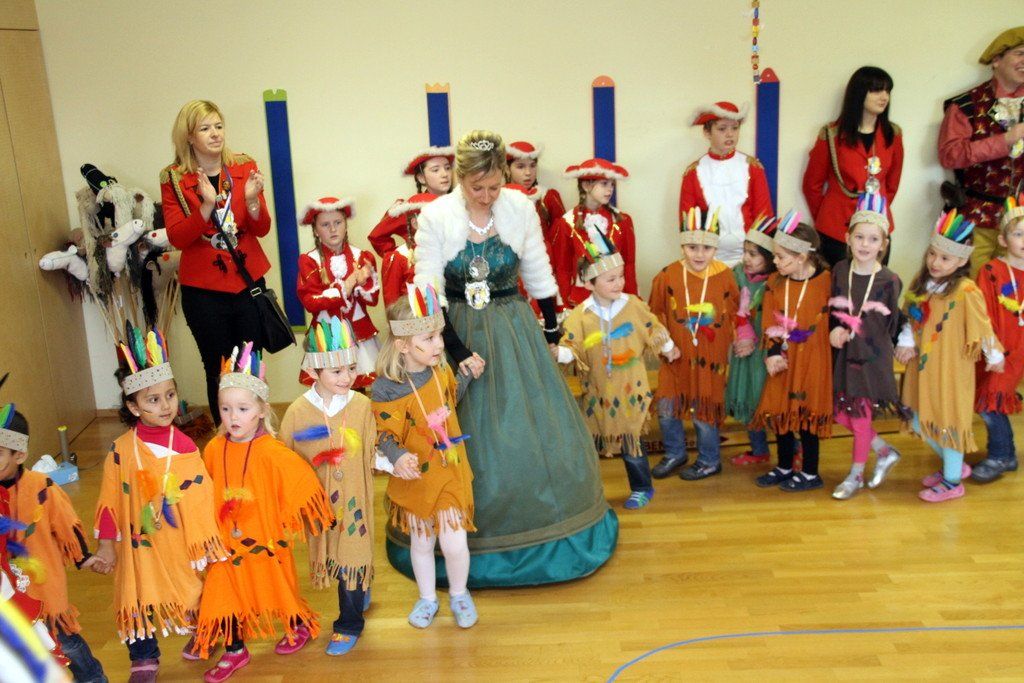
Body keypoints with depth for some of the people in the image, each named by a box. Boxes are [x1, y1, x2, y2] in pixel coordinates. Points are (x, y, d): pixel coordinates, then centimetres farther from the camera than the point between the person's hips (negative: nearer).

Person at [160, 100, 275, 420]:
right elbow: (177, 237, -11)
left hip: (247, 281, 2)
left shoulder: (244, 168, 3)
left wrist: (251, 199, -19)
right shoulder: (173, 180, -3)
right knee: (219, 371, 6)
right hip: (203, 289, -2)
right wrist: (207, 204, -24)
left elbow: (262, 229, 1)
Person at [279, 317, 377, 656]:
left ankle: (349, 624, 25)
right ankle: (361, 590, 46)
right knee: (327, 551, 18)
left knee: (350, 556, 6)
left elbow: (370, 453, -3)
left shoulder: (362, 405, -11)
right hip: (317, 501, 2)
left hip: (353, 498, -2)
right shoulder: (298, 410, -10)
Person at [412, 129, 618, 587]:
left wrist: (552, 326, 11)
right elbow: (428, 291, -12)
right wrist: (458, 350, -16)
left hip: (515, 330, 2)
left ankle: (549, 525, 31)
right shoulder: (435, 216, -11)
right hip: (458, 330, -1)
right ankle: (468, 537, 25)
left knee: (537, 426, 9)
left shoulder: (521, 208, -7)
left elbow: (538, 273, 5)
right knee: (469, 435, 6)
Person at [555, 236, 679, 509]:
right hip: (597, 392, 1)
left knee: (630, 440, 6)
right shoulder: (581, 315, -10)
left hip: (630, 390, -1)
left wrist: (668, 349, 22)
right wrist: (558, 354, -36)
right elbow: (571, 345, -14)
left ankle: (642, 488, 27)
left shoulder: (633, 305, -6)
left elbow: (652, 328, 9)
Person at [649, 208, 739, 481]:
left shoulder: (724, 276, -9)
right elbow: (656, 313, 3)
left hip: (710, 359, -1)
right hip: (675, 357, 2)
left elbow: (735, 312, 5)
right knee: (666, 410, 5)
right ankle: (674, 454, 31)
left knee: (703, 415, 7)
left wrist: (736, 339, 3)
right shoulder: (668, 275, -9)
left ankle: (709, 461, 30)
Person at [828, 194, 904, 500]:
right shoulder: (840, 271, 0)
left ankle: (856, 475, 24)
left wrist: (849, 332, -13)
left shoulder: (888, 281, -11)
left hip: (871, 355, -4)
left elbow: (882, 326, -8)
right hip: (842, 353, 4)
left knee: (860, 416, 5)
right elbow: (832, 310, 2)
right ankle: (885, 451, 35)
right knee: (842, 414, 10)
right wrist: (836, 330, -16)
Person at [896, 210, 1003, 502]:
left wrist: (994, 356, 0)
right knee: (921, 422, 16)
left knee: (948, 421, 6)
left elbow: (983, 327, -10)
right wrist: (906, 341, -6)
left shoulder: (966, 291, -19)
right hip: (922, 366, 7)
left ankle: (952, 482, 24)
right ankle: (955, 465, 39)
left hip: (950, 369, -7)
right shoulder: (921, 282, 1)